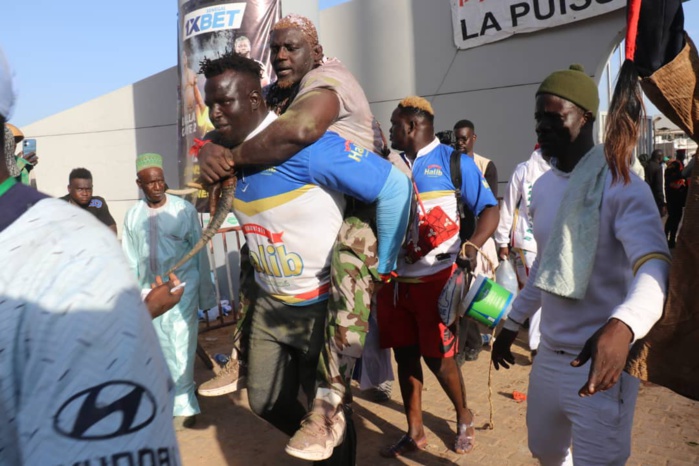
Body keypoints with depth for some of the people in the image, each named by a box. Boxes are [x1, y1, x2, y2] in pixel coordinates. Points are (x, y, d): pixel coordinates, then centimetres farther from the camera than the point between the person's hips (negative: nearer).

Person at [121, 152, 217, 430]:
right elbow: (130, 260, 8)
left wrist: (206, 294, -4)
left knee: (180, 346, -3)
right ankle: (178, 399, 28)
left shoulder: (184, 209, -7)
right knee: (161, 348, 11)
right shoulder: (133, 215, 3)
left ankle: (182, 405, 11)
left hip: (181, 286, -4)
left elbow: (199, 253, -4)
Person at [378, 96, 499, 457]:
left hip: (435, 278, -5)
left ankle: (464, 417, 32)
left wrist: (472, 246, -24)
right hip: (395, 279, 5)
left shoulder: (453, 161, -3)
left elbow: (489, 209, -6)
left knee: (437, 357, 3)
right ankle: (414, 432, 27)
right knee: (404, 354, 10)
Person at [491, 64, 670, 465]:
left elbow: (655, 266, -29)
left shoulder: (620, 184, -15)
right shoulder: (543, 187, 8)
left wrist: (622, 326, -48)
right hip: (549, 355, 7)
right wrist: (513, 323, 21)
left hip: (602, 361, -7)